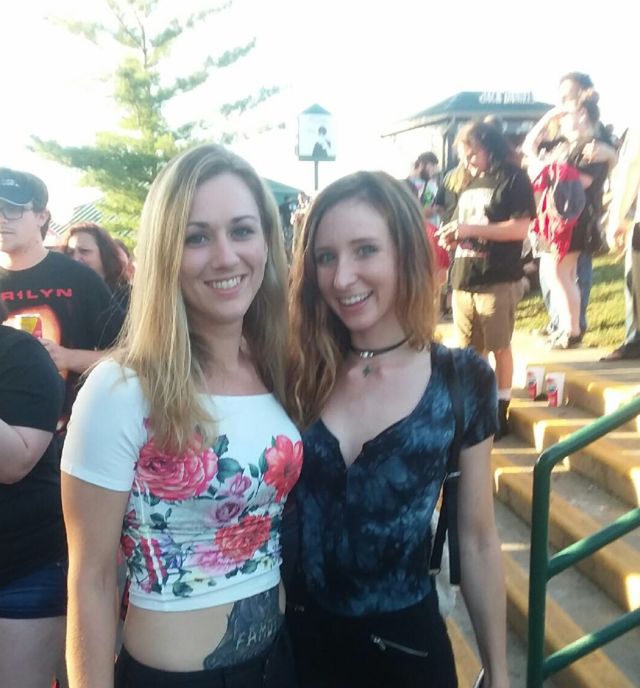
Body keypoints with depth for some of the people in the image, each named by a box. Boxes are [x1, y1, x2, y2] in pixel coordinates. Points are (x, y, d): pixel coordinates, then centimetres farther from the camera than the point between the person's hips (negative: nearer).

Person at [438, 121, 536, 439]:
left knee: (500, 347, 2)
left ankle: (500, 412, 12)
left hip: (498, 280, -6)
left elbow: (520, 228, -14)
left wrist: (472, 229, -19)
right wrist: (451, 234, 1)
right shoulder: (469, 185, 17)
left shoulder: (513, 179, -4)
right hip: (463, 279, 7)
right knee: (468, 351, 9)